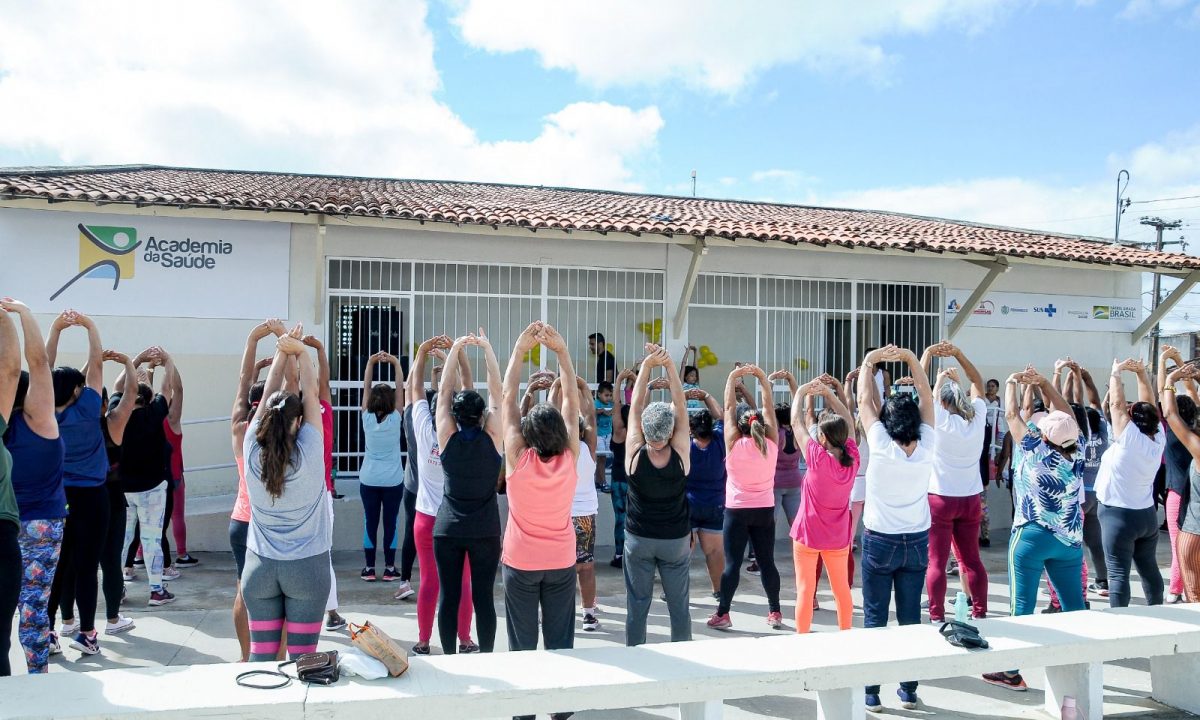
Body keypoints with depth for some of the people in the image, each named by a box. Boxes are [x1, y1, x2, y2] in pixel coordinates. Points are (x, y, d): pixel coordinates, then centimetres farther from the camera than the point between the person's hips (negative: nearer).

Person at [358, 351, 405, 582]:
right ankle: (389, 568, 6)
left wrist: (371, 362, -5)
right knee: (390, 523, 3)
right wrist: (395, 363, -7)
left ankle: (369, 568, 9)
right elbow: (400, 388, -7)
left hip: (369, 480, 2)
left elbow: (366, 387, -3)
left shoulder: (367, 418, -6)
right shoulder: (396, 418, -10)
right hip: (392, 480, -1)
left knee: (370, 523, 6)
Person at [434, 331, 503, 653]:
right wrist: (487, 349, -1)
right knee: (483, 597, 4)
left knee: (449, 595, 6)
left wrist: (455, 350, 1)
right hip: (485, 531, -1)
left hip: (447, 530, 1)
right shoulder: (491, 439, -8)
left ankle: (449, 659, 12)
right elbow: (496, 392, -3)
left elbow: (444, 392, 0)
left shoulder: (448, 438, -6)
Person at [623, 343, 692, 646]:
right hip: (676, 540, 0)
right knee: (679, 606, 11)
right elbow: (680, 407, -13)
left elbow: (635, 408, -12)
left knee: (636, 606, 8)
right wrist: (669, 365, -16)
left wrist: (647, 365, -14)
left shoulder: (635, 455, -16)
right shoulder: (681, 456, -17)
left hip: (638, 540, 0)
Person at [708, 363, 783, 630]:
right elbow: (768, 407, 2)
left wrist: (732, 378, -1)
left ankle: (722, 614, 0)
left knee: (732, 563, -2)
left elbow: (728, 408, -6)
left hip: (737, 511, -2)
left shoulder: (734, 445, -11)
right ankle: (775, 613, 13)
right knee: (766, 561, 8)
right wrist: (763, 378, 4)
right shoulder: (771, 444, -5)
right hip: (765, 510, 3)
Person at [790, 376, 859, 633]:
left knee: (805, 590, 2)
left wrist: (800, 393, 2)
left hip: (808, 534, -4)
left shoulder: (817, 458, -21)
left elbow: (796, 422, -11)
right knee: (842, 589, 15)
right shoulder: (852, 458, -9)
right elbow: (848, 422, 4)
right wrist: (829, 393, 5)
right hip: (838, 536, 5)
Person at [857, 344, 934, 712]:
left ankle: (871, 693, 7)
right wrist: (910, 358, -2)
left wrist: (870, 361, 2)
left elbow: (865, 401, -6)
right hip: (916, 542, 3)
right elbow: (926, 397, 1)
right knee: (911, 619, 9)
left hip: (880, 542, -3)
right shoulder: (926, 446, -8)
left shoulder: (881, 445, -15)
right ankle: (909, 690, 16)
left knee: (875, 619, 3)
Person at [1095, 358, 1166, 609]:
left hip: (1118, 515, -7)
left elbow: (1117, 403, -13)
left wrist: (1117, 372, -2)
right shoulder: (1158, 439, -1)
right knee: (1149, 568, 16)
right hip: (1148, 514, 7)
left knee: (1119, 573, -7)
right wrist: (1142, 375, 6)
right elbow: (1149, 406, 7)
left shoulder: (1130, 438, -16)